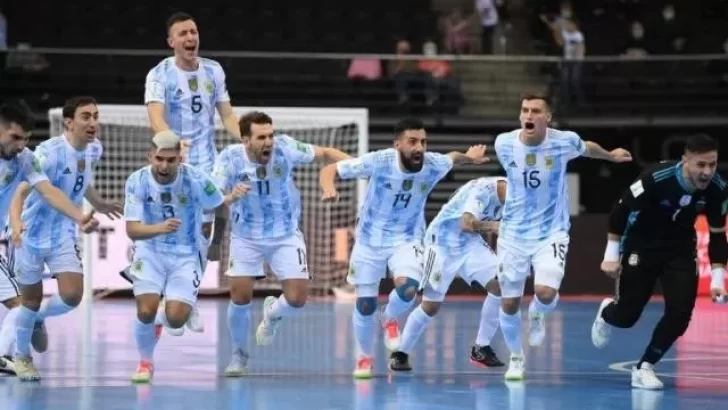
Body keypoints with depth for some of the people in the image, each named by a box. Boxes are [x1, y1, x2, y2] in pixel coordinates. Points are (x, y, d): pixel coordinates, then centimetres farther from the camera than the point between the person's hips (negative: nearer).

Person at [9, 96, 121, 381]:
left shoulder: (94, 150, -5)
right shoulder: (50, 152, -26)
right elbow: (22, 191, -34)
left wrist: (99, 205, 30)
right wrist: (15, 223, -51)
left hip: (64, 236, 5)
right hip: (31, 235, -5)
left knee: (72, 295, -11)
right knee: (31, 299, 8)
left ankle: (39, 319, 23)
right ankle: (21, 356, 33)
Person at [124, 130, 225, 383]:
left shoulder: (195, 180, -19)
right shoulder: (137, 182, -17)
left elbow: (220, 209, 1)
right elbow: (132, 230, -23)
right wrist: (160, 228, -43)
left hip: (186, 255, 0)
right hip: (150, 252, 0)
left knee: (176, 319, -14)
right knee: (146, 311, -16)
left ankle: (164, 321, 26)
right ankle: (146, 362, 14)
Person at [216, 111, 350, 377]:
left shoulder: (285, 148, -20)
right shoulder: (230, 158, -21)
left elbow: (324, 154, -6)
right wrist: (230, 198, -46)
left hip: (286, 236, 1)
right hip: (246, 238, -1)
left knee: (297, 299, -8)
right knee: (240, 297, -9)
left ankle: (272, 315, 30)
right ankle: (239, 353, 19)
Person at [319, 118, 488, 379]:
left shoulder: (433, 165, -17)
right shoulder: (378, 162, -25)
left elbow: (452, 157, 11)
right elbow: (330, 170, -21)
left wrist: (469, 157, -2)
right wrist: (329, 189, -37)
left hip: (406, 240, 1)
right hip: (370, 240, -1)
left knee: (408, 288, -27)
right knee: (365, 305, 4)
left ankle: (390, 318, 9)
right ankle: (364, 357, 31)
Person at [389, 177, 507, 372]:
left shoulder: (504, 194, -4)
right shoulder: (483, 190, -29)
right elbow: (467, 224, -42)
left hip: (470, 244, 7)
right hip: (443, 244, -7)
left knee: (500, 285, -11)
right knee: (431, 305, -3)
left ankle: (481, 348, 0)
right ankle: (400, 353, 17)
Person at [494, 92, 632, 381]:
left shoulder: (565, 142, -15)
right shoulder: (504, 144, -10)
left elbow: (588, 149, 10)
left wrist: (611, 156, 28)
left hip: (551, 232, -2)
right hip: (513, 234, 2)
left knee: (546, 292, -23)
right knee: (509, 304, 5)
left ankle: (536, 315, 15)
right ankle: (516, 358, 31)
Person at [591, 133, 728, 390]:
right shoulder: (656, 179, -31)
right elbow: (620, 210, -18)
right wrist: (612, 255, -15)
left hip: (680, 251, 3)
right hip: (641, 248, -3)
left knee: (681, 313, -14)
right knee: (627, 316, 1)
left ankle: (644, 368, 4)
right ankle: (607, 313, 40)